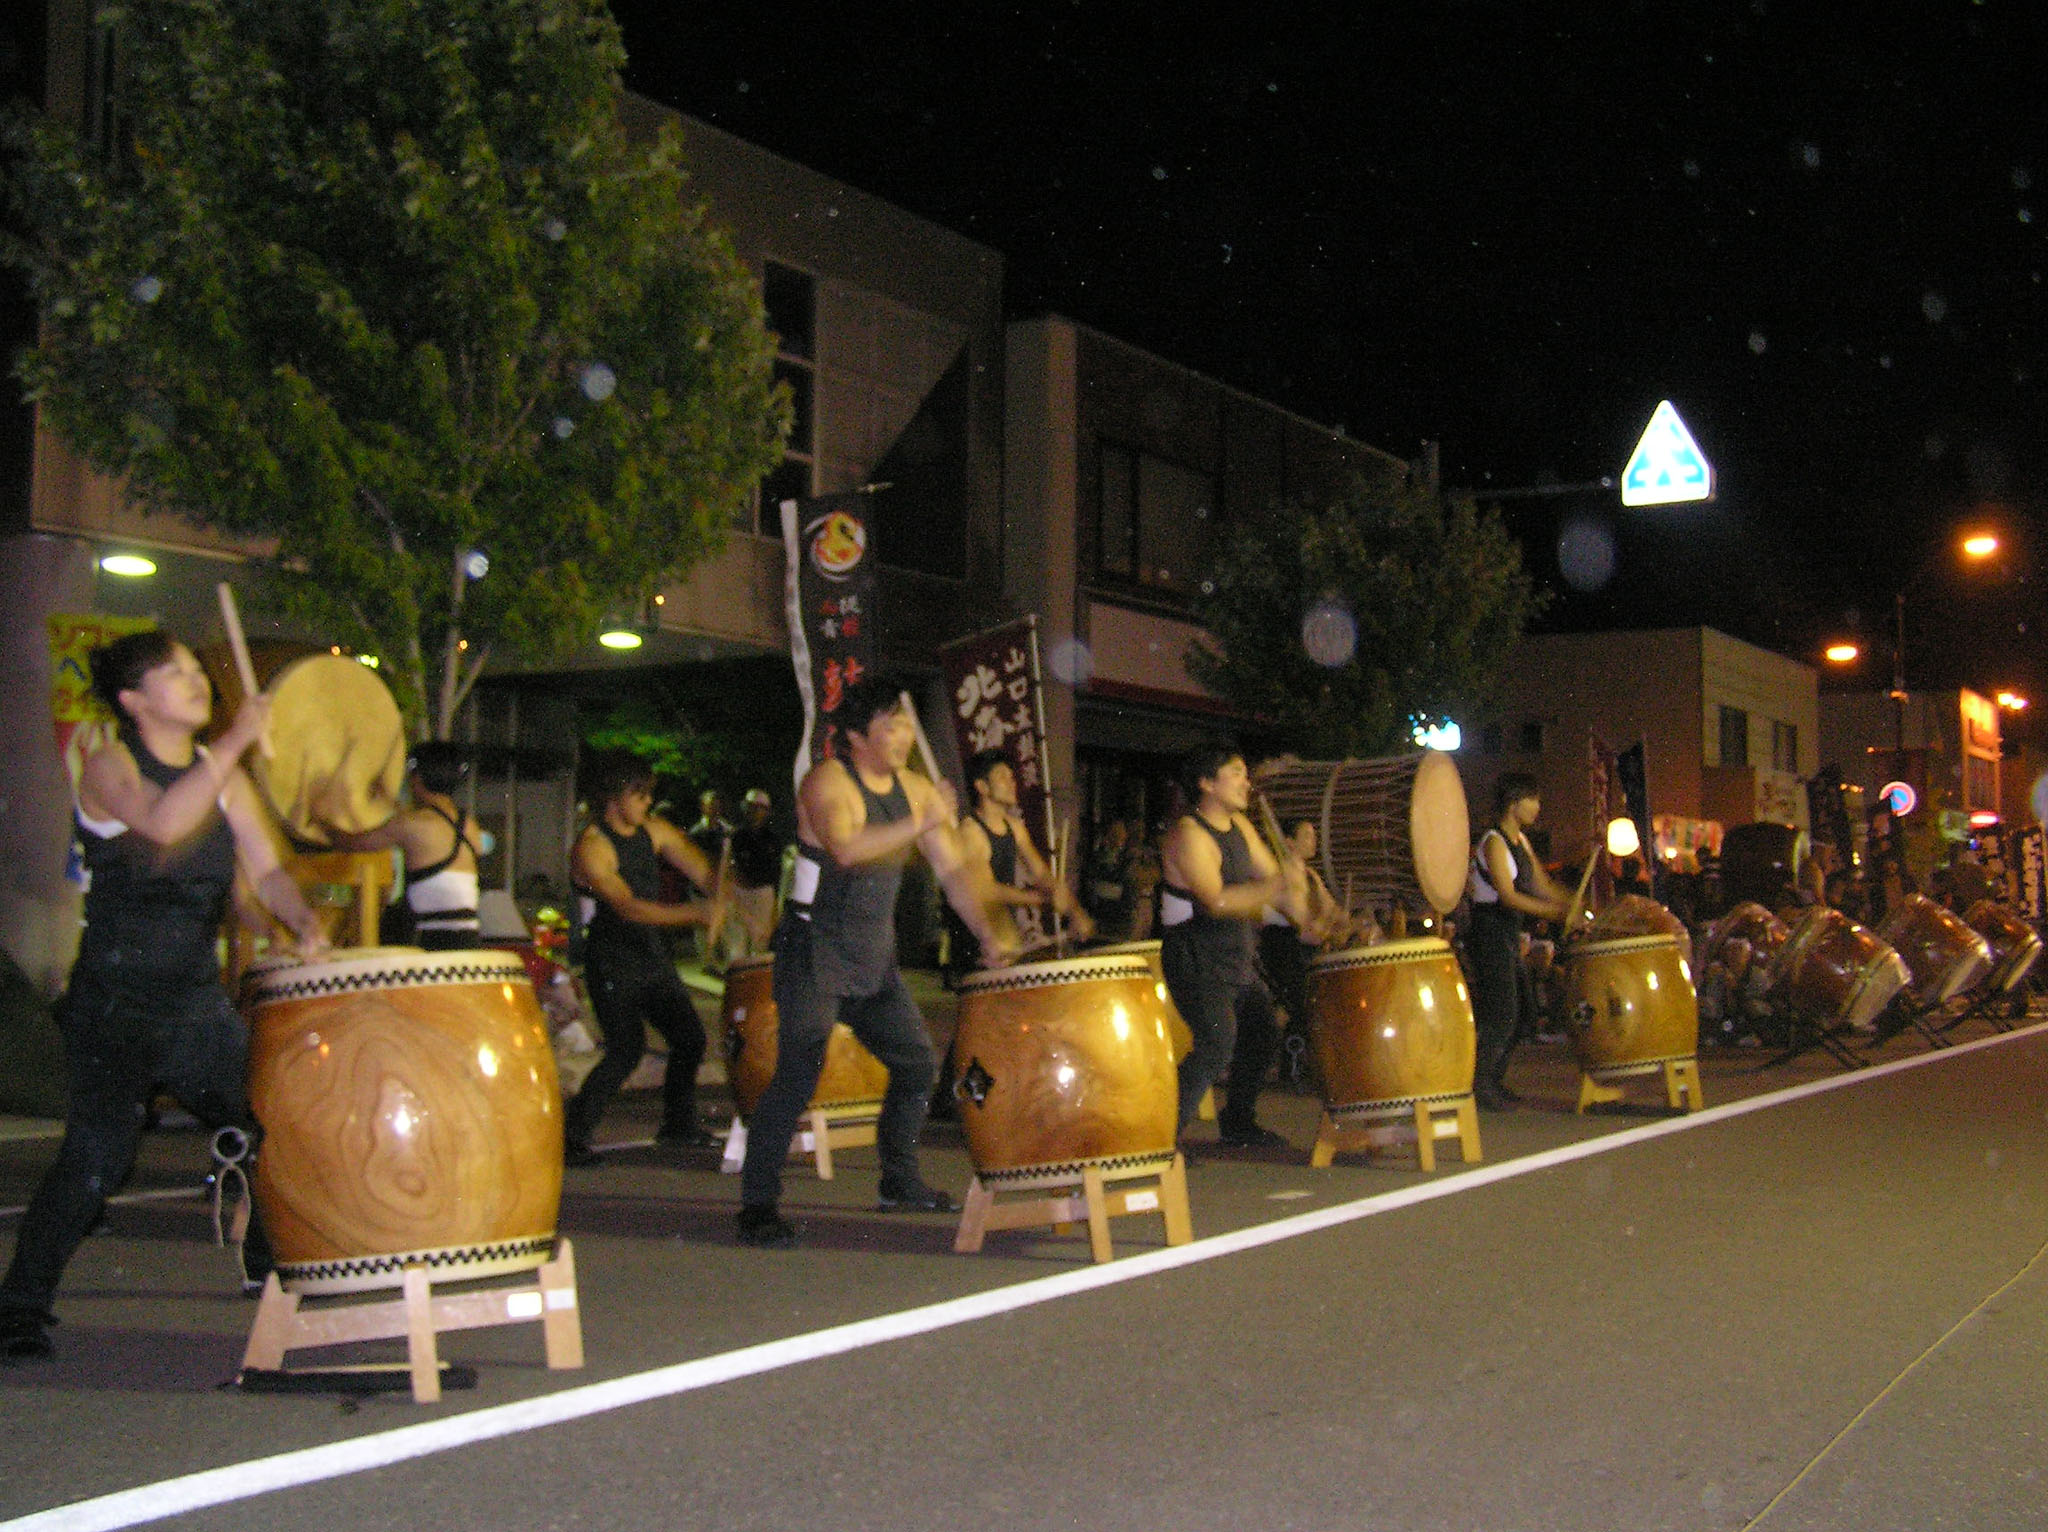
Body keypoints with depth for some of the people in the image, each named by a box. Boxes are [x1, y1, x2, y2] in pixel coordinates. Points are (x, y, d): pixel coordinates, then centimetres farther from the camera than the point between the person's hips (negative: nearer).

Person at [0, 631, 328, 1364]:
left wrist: (303, 922, -13)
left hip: (197, 999, 6)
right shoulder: (108, 767, -7)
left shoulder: (222, 774, 11)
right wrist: (237, 741, -28)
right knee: (99, 1150, -16)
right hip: (114, 1000, -6)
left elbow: (265, 870, 7)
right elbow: (162, 822, -29)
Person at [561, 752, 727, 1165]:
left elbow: (699, 868, 5)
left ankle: (679, 1125, 25)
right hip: (613, 962, -7)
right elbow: (628, 908, -26)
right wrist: (695, 914, -32)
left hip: (653, 957, 8)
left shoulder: (653, 829, 6)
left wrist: (718, 895, -18)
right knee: (627, 1048, -16)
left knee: (690, 1037, 7)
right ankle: (571, 1136, -7)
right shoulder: (591, 847, -17)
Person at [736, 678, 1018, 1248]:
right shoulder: (827, 781, -15)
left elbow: (954, 869, 6)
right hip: (815, 951, -7)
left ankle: (899, 1181, 29)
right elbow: (845, 848, -34)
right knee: (799, 1070, -16)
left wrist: (990, 935, -6)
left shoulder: (916, 790, 7)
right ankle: (758, 1204, -9)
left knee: (919, 1064, 11)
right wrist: (920, 825, -41)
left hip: (875, 955, 7)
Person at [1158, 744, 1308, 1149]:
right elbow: (1216, 902, -29)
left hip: (1238, 960, 10)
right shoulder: (1189, 834, -19)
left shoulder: (1239, 826, 10)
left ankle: (1238, 1123, 36)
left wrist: (1306, 917, -6)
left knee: (1263, 1037, 17)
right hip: (1197, 962, -10)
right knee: (1217, 1045, -21)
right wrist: (1277, 887, -35)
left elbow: (1273, 876, 11)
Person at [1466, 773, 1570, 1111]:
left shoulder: (1521, 840, 12)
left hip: (1509, 934, 10)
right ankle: (1478, 1084, -4)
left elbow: (1543, 885, 15)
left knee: (1520, 1012, 12)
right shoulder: (1494, 842, -16)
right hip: (1489, 934, -10)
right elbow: (1508, 896, -24)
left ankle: (1494, 1080, 20)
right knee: (1503, 1014, -11)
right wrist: (1556, 912, -27)